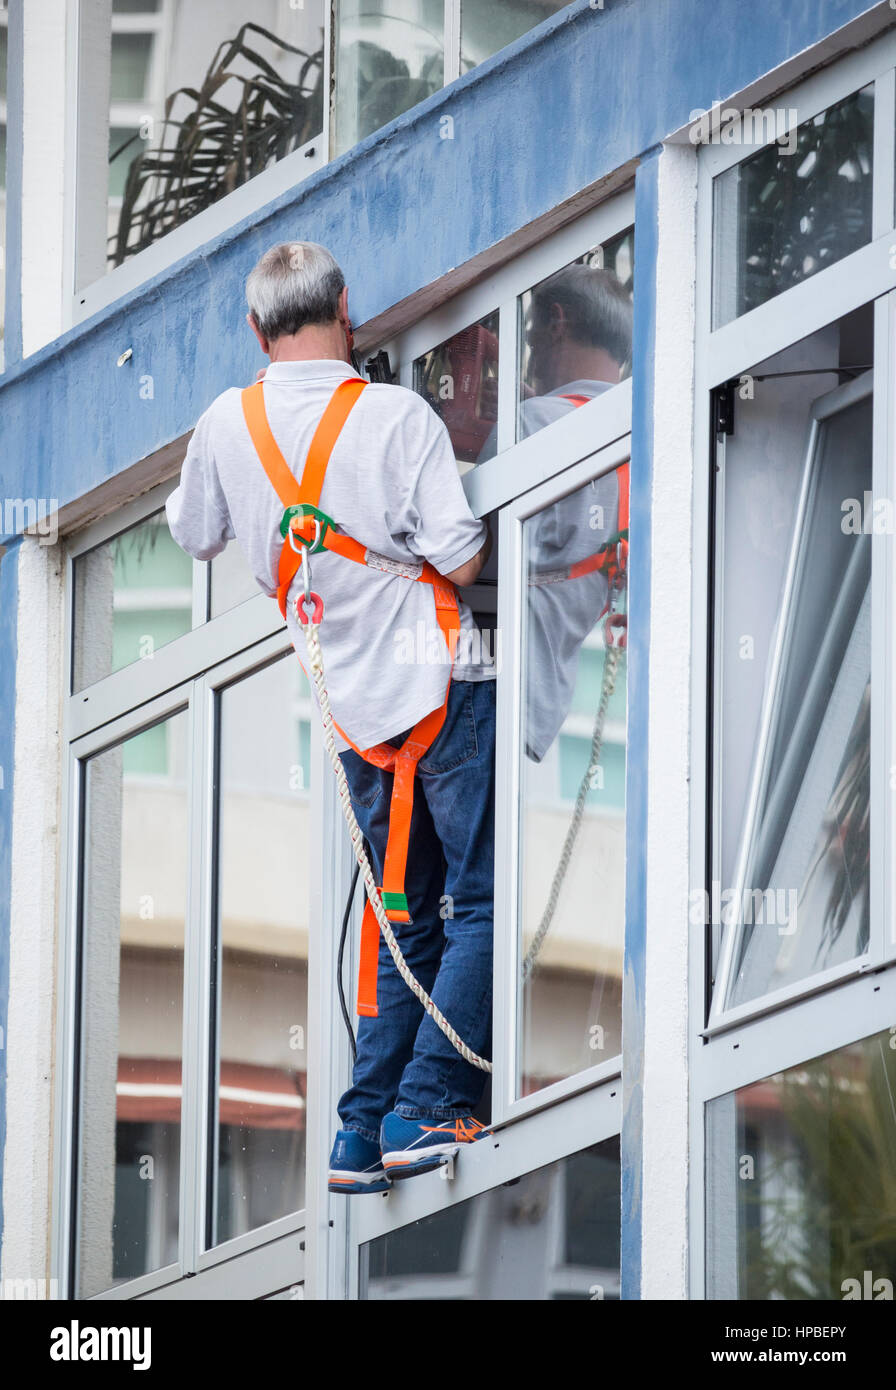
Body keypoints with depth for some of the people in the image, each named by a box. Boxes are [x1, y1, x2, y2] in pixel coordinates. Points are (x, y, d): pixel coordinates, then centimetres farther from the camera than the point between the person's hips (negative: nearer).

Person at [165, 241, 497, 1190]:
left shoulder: (228, 425, 2)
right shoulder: (398, 417, -12)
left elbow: (194, 536, 19)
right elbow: (461, 560, -16)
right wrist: (476, 531, 6)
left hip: (348, 702, 5)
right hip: (438, 685, -5)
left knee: (405, 929, 14)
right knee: (480, 909, -1)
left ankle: (363, 1138, 7)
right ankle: (425, 1110, -13)